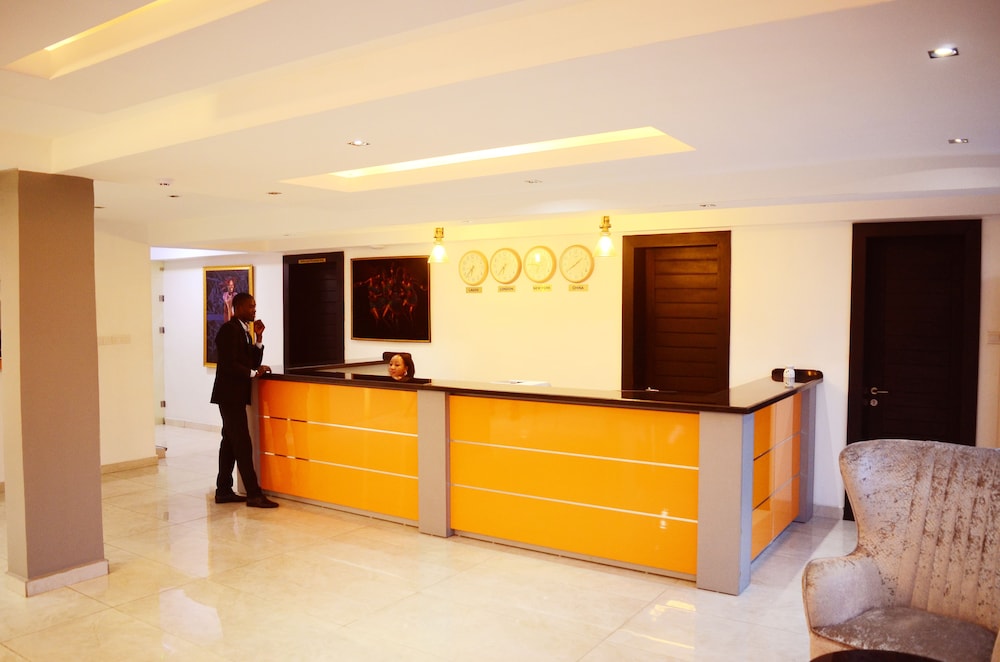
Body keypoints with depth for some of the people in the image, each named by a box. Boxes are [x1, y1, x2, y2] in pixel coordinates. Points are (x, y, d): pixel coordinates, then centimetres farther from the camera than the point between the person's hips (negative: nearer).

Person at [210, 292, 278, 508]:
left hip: (236, 395, 10)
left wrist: (259, 338, 3)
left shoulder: (243, 330, 14)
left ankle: (223, 491, 21)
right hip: (230, 395, -10)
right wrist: (254, 372, -17)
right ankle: (253, 494, -6)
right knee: (243, 445, -9)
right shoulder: (229, 330, -14)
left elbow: (253, 362, 11)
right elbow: (229, 364, -21)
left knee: (230, 442, 13)